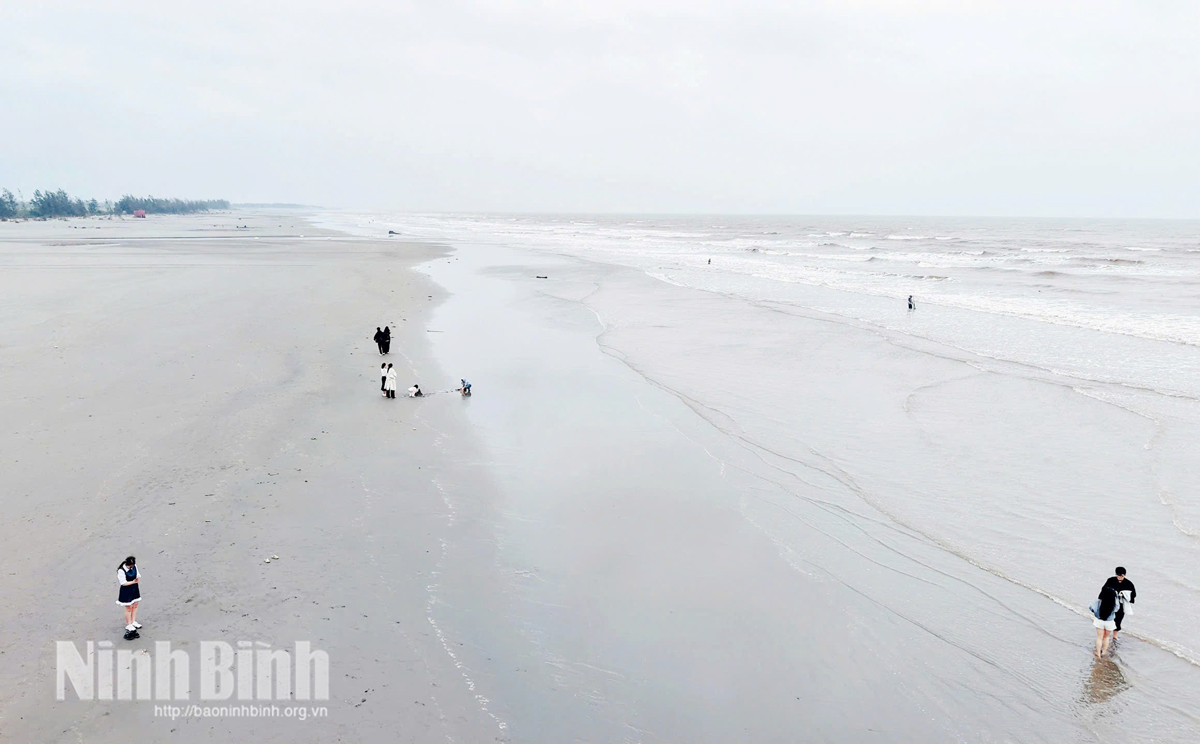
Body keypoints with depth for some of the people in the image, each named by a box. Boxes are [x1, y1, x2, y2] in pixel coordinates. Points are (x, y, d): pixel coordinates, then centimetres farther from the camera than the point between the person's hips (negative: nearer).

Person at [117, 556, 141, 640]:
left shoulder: (134, 566, -6)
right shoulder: (121, 571, -24)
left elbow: (137, 574, 6)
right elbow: (123, 583, -22)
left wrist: (138, 577, -16)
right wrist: (133, 582, -26)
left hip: (134, 589, 6)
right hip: (126, 591, -6)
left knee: (135, 606, 18)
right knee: (128, 608, 4)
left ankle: (133, 621, 35)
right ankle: (128, 625, 20)